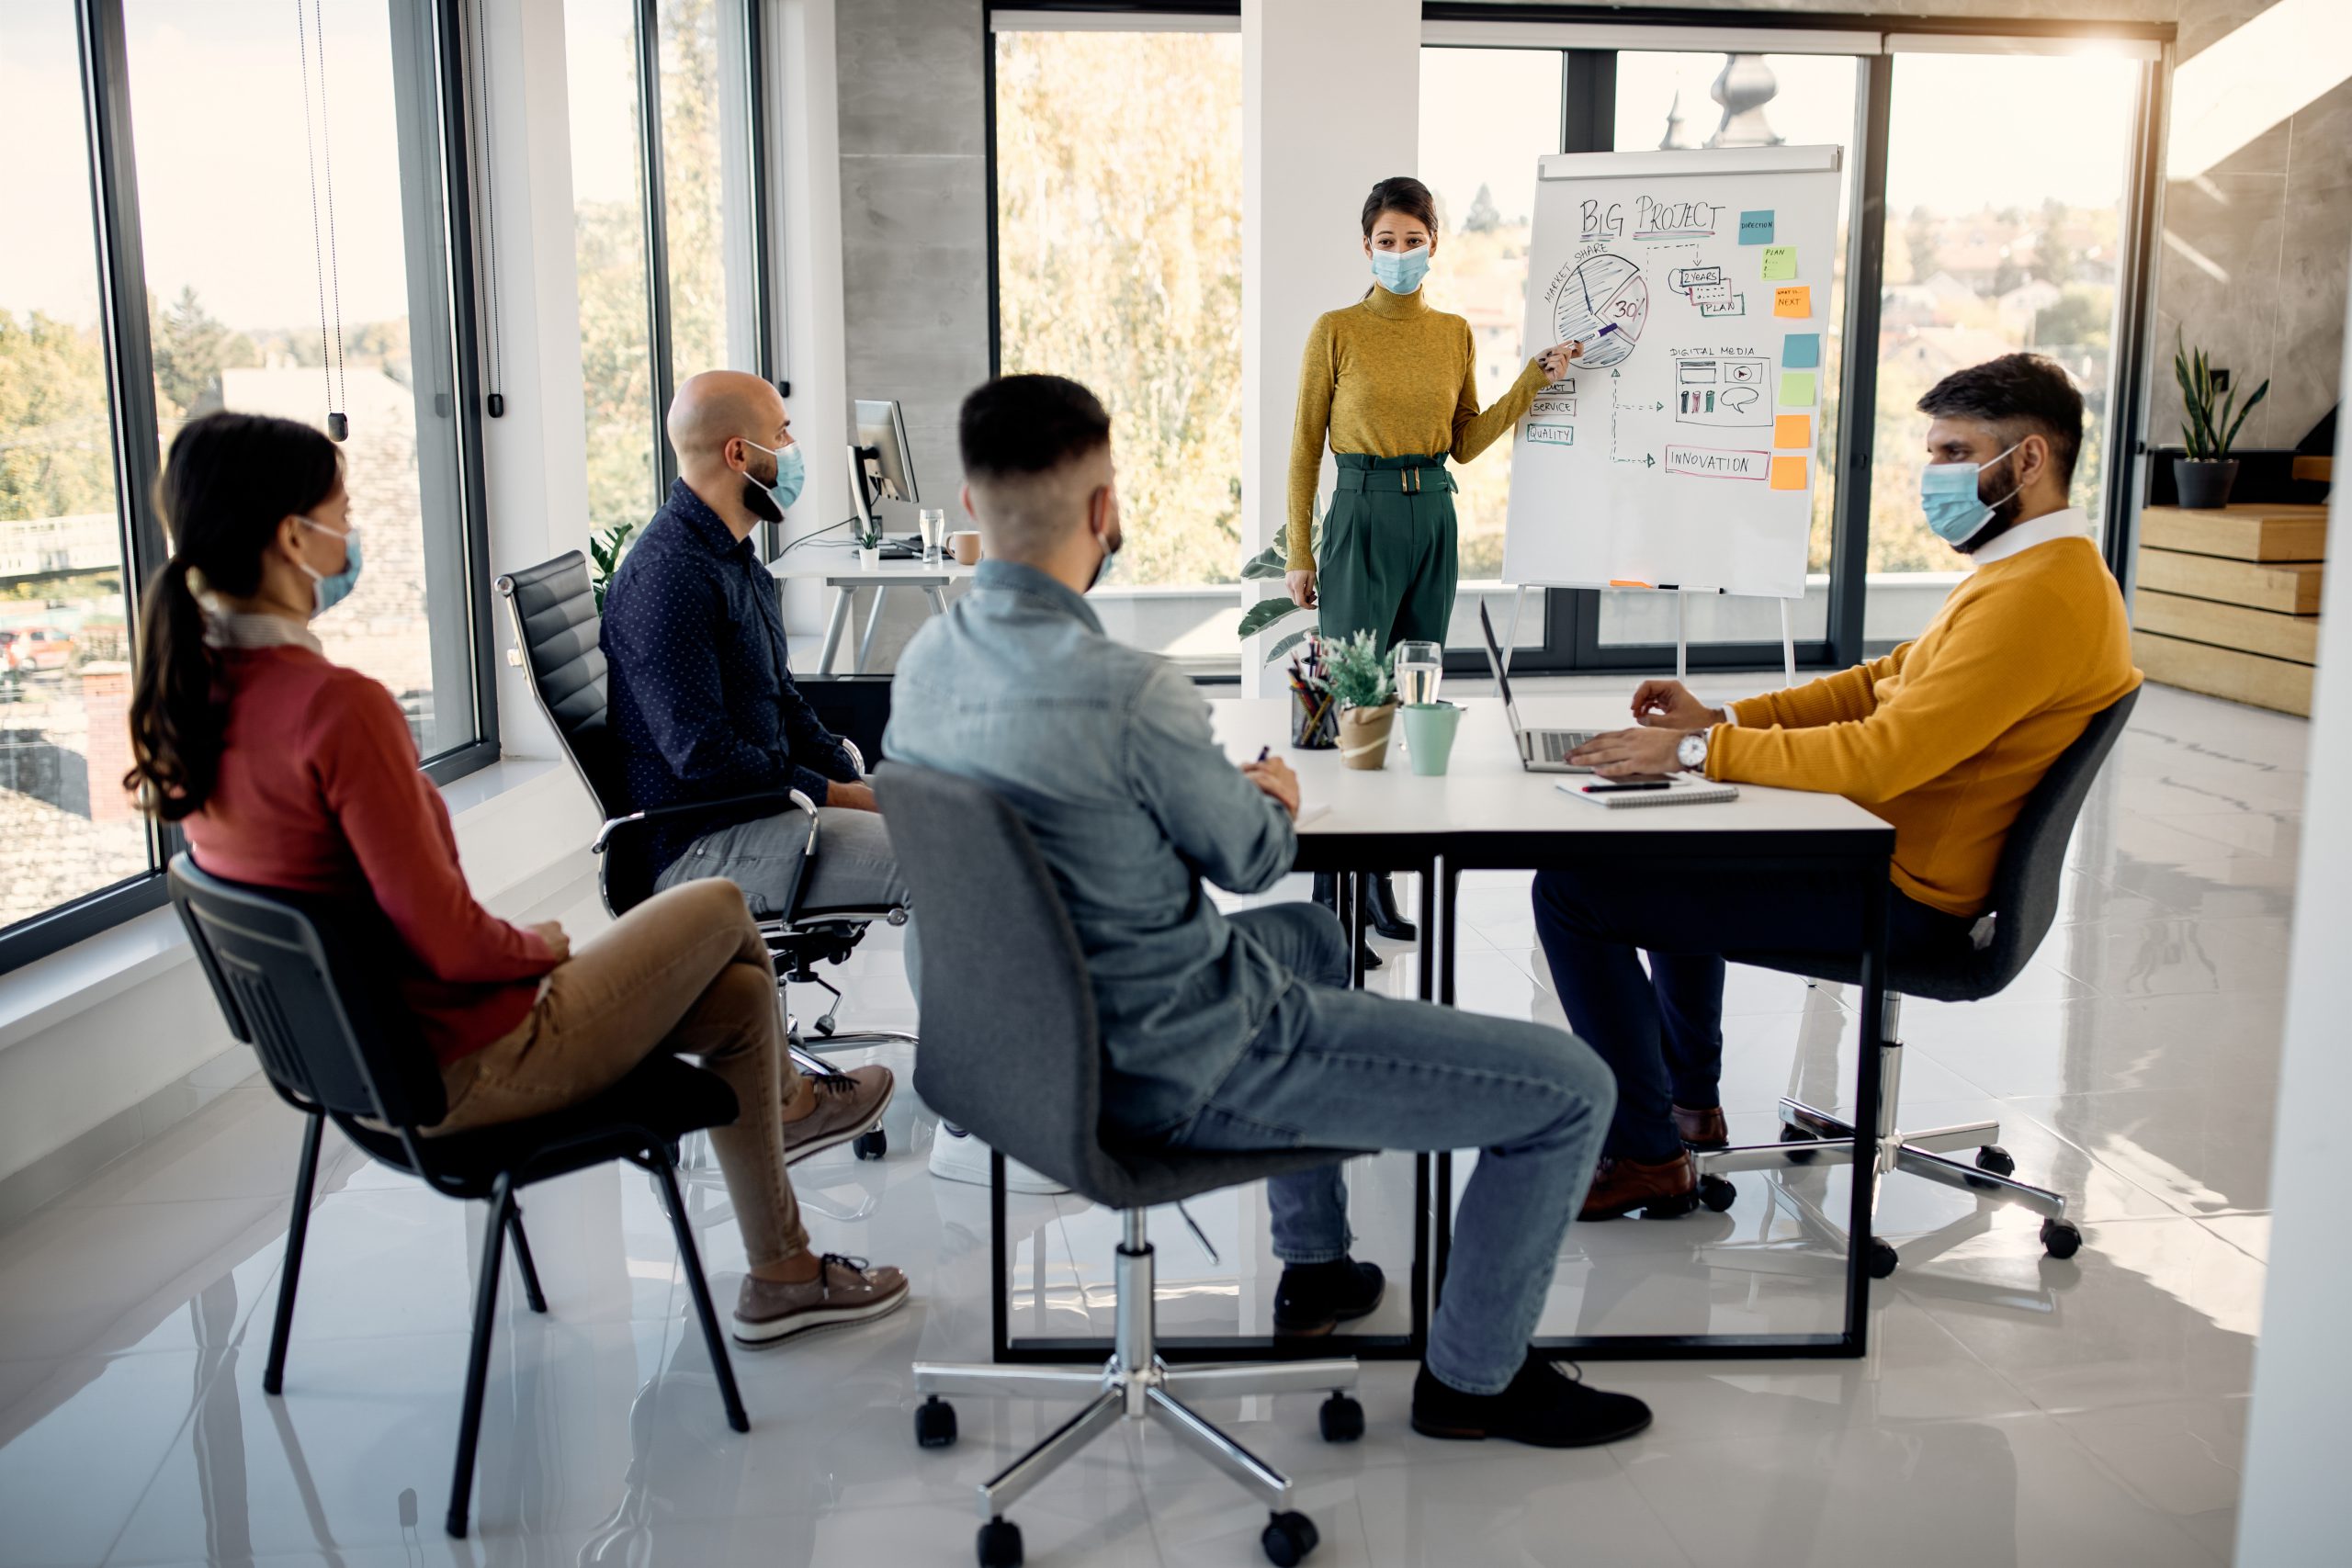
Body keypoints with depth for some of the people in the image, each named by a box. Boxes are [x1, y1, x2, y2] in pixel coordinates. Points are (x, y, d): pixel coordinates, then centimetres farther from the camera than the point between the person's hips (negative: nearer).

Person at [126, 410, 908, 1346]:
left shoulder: (185, 696, -3)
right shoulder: (338, 706, -32)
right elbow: (446, 940, -26)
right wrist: (541, 944, -8)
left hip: (348, 1056, 9)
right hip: (459, 1070, -9)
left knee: (738, 991, 20)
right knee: (722, 910, 11)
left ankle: (781, 1276, 37)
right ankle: (786, 1098, 39)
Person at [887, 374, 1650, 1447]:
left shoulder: (923, 663, -4)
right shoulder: (1131, 696, -29)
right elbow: (1252, 857, -12)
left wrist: (1231, 789, 12)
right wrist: (1274, 798, 11)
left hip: (1049, 1030, 9)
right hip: (1181, 1070, -9)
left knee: (1308, 935, 37)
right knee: (1571, 1089, -1)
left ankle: (1314, 1270, 45)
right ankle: (1473, 1376, 23)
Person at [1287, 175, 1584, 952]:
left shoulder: (1454, 333, 10)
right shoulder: (1337, 330, -2)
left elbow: (1466, 442, 13)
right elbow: (1306, 449, -1)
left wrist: (1536, 379, 6)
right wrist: (1300, 553, -4)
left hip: (1434, 518, 5)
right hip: (1363, 515, -5)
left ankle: (1380, 873, 16)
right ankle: (1335, 887, 1)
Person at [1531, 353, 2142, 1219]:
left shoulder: (2039, 595, -23)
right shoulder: (2028, 567, 12)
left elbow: (1881, 756, -29)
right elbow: (1880, 683, 15)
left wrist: (1698, 749, -22)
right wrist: (1722, 718, 3)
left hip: (1904, 900, -11)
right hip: (1888, 856, 11)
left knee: (1572, 888, -15)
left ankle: (1649, 1157, -2)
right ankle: (1691, 1100, 33)